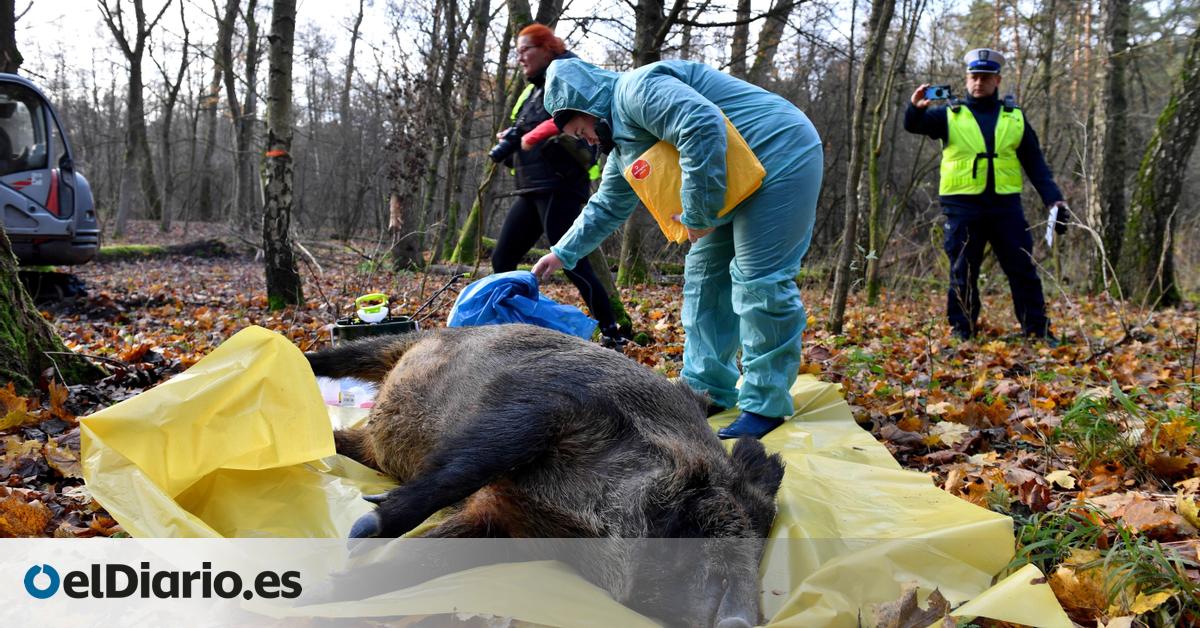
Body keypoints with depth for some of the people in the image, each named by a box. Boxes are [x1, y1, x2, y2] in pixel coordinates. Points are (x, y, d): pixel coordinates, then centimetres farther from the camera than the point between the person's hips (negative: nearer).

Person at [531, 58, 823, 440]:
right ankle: (707, 389, 17)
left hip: (780, 155, -11)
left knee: (759, 281, -12)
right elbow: (607, 207, 28)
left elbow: (702, 126, -32)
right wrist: (563, 254, 29)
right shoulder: (623, 144, 16)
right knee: (705, 275, 10)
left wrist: (698, 214, -25)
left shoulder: (636, 89, -17)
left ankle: (766, 406, -5)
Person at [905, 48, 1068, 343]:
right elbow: (914, 125, -9)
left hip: (1005, 205, 2)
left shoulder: (1014, 116, 12)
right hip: (963, 207, -2)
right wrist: (916, 108, -33)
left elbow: (1035, 163, 13)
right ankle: (962, 332, 11)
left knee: (1024, 270, 4)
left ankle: (1038, 331, 12)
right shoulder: (950, 114, 6)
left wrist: (1054, 199, 3)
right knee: (963, 274, 3)